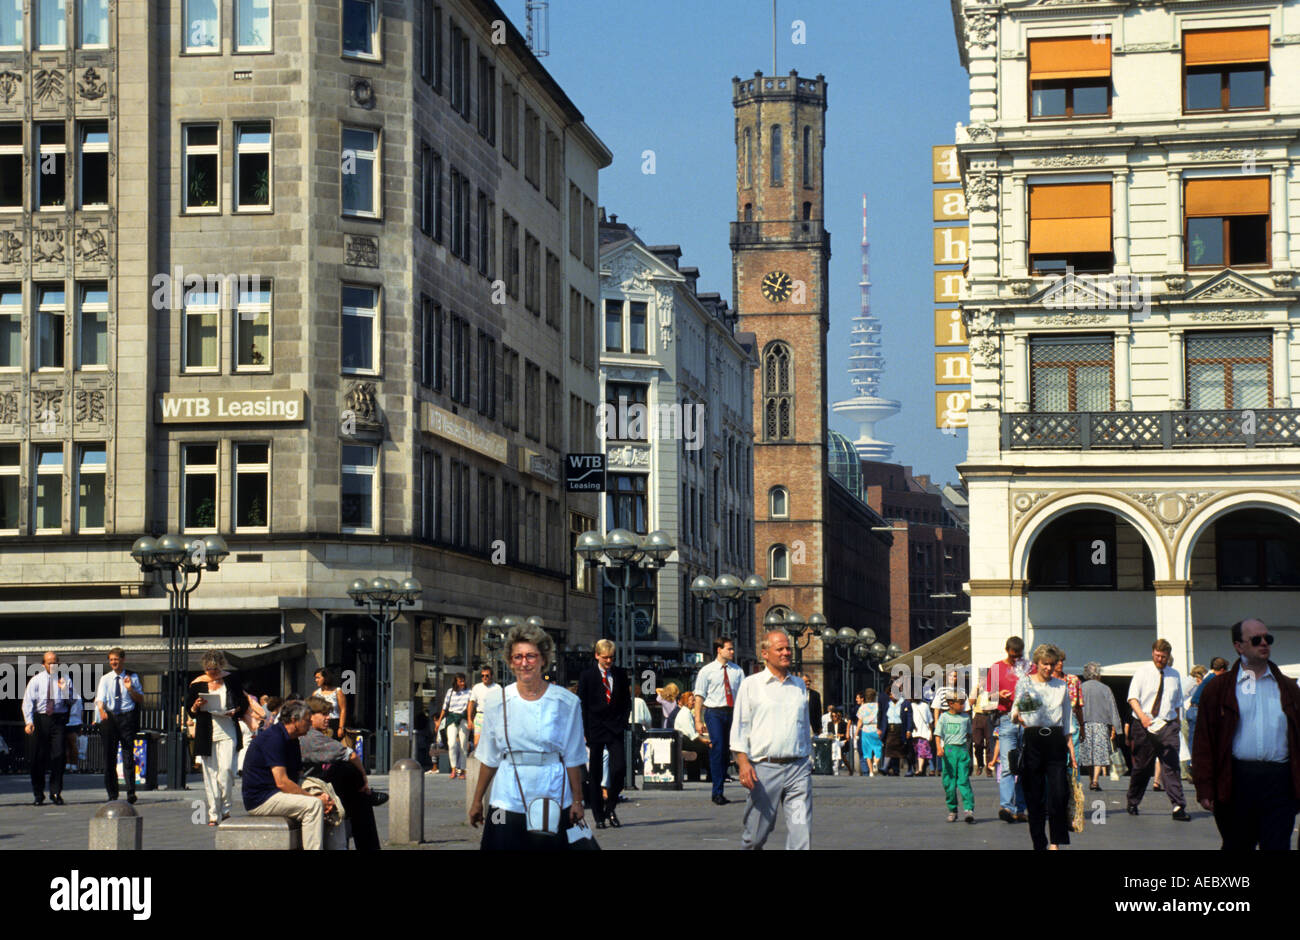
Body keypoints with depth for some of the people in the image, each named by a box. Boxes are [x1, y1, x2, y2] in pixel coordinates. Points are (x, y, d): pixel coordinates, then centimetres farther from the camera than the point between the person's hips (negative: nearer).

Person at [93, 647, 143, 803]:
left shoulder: (132, 678, 7)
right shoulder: (105, 679, 9)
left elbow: (141, 699, 10)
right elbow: (100, 698, -4)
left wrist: (130, 689, -9)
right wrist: (101, 710, -25)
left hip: (127, 718, -2)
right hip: (109, 717, 2)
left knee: (128, 755, -9)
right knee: (109, 757, 3)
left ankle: (131, 793, -13)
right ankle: (112, 795, 9)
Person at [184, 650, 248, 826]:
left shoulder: (232, 680, 4)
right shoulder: (196, 684, 4)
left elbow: (244, 703, 10)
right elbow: (188, 710, 10)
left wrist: (235, 711, -10)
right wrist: (196, 706, -11)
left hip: (228, 732, -1)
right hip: (206, 733, 1)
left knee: (226, 769, -13)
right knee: (210, 773, 0)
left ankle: (225, 809, 3)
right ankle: (213, 814, 5)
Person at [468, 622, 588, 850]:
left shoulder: (567, 703, -1)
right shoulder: (498, 703, 3)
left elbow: (573, 758, 4)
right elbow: (489, 759, 10)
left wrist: (576, 800, 2)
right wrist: (477, 801, 12)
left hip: (553, 800, -1)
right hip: (508, 803, 1)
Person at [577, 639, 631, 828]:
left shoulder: (620, 674, 7)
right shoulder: (587, 675, -1)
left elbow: (626, 701, 15)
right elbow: (582, 705, -1)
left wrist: (623, 722, 2)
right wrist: (585, 732, -7)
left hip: (615, 728, 2)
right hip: (595, 728, -2)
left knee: (619, 768, -10)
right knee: (594, 774, 1)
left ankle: (610, 809, 9)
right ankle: (599, 816, 10)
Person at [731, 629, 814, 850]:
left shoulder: (799, 685, 16)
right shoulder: (751, 684, 4)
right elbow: (740, 725, 0)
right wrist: (743, 761, -10)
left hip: (798, 767, 3)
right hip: (765, 768, -3)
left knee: (801, 828, -9)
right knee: (755, 834, 3)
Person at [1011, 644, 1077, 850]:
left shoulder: (1062, 686, 14)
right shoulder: (1024, 683, 6)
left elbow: (1067, 718, 17)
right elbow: (1016, 708, -1)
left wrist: (1071, 747, 11)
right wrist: (1016, 717, -26)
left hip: (1055, 740, 1)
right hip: (1033, 739, -1)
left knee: (1058, 794, -10)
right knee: (1034, 796, 0)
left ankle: (1055, 843, -4)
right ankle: (1039, 844, 7)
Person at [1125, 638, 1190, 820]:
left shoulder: (1174, 674, 11)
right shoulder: (1143, 671, 1)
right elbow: (1133, 697, -8)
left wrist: (1176, 722, 10)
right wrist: (1142, 716, -24)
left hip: (1167, 725, 2)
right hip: (1144, 726, -2)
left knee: (1171, 766, -8)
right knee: (1141, 767, 7)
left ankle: (1178, 807, -14)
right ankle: (1133, 803, 25)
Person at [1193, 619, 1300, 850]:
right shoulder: (1217, 688, 8)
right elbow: (1203, 741, 3)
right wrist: (1205, 788, -5)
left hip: (1279, 781, 1)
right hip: (1237, 783, -1)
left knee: (1278, 845, -5)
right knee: (1237, 845, 8)